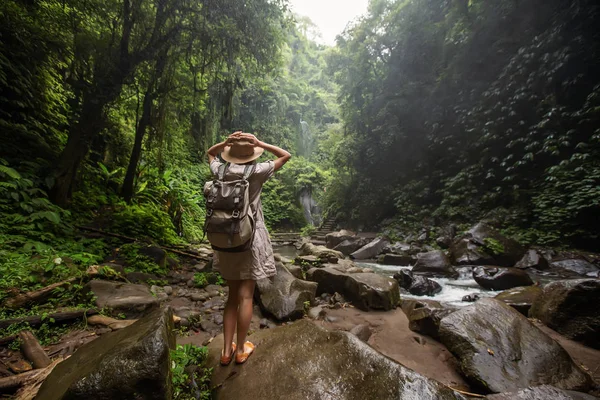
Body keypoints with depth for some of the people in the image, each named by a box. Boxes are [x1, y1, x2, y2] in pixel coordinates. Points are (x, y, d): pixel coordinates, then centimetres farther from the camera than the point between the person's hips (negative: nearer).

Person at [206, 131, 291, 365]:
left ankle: (227, 350, 25)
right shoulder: (257, 172, -10)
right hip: (251, 238, -4)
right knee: (245, 296, 7)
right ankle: (241, 349, 22)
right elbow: (286, 155, 1)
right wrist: (259, 143, -4)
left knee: (232, 296, 16)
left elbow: (210, 153, 23)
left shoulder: (220, 171, -1)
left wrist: (226, 142, 5)